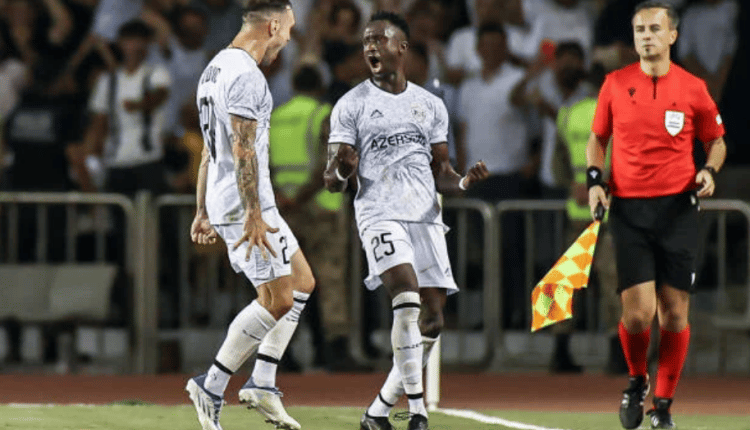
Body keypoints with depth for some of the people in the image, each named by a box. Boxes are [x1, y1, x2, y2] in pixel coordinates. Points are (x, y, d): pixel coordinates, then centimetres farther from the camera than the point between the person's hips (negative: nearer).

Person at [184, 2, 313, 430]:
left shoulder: (215, 69, 17)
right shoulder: (246, 76, -16)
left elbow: (210, 149, 22)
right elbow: (243, 150, -22)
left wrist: (204, 212, 26)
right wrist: (253, 216, -24)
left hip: (221, 202, 10)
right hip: (245, 204, -10)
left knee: (302, 282, 15)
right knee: (278, 301, -7)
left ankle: (262, 383, 10)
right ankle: (211, 387, -4)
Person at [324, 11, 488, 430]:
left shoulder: (431, 105, 14)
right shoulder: (351, 105, 4)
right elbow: (333, 180, 2)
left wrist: (463, 181, -5)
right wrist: (342, 172, -23)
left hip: (426, 218, 5)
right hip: (380, 216, -4)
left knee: (432, 321, -1)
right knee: (407, 297, -26)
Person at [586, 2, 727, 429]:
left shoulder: (693, 88, 2)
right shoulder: (615, 85, 5)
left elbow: (716, 140, 15)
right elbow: (597, 139, 17)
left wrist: (709, 171, -5)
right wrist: (595, 179, 1)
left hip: (678, 208, 0)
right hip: (629, 208, 0)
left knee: (674, 310, -1)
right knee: (638, 311, -11)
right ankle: (637, 381, 18)